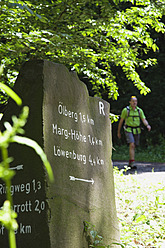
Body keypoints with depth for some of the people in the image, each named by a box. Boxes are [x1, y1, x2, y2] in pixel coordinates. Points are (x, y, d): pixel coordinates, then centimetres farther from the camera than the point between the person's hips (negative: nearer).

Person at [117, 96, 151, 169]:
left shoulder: (139, 110, 3)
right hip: (128, 130, -4)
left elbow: (144, 120, -3)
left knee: (133, 147, 10)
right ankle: (132, 163, -24)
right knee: (132, 145, -21)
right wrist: (118, 132, 6)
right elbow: (121, 121, 2)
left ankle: (130, 163, 24)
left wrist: (148, 125, -26)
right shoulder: (125, 110, -6)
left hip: (137, 131, 4)